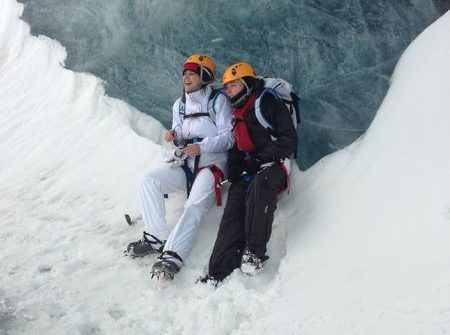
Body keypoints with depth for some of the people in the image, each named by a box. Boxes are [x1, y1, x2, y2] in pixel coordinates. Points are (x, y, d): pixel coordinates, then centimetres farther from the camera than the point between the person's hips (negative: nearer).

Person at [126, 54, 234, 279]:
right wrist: (174, 138, -6)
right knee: (149, 182, -14)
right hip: (185, 162, 7)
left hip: (212, 162, -6)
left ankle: (173, 255, -37)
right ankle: (157, 237, -17)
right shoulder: (179, 104, 17)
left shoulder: (218, 100, -2)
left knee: (195, 205, -28)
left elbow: (228, 137, -8)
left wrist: (202, 147, -23)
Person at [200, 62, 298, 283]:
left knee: (259, 185, -39)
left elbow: (289, 140, -4)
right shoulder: (235, 116, 25)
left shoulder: (269, 104, 3)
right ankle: (219, 271, -34)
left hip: (273, 165, -5)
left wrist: (261, 158, -15)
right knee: (235, 206, -22)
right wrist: (234, 172, 8)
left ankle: (255, 251, -39)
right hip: (247, 171, 5)